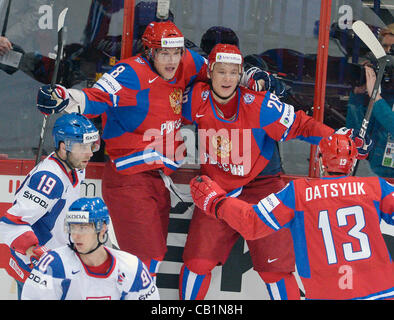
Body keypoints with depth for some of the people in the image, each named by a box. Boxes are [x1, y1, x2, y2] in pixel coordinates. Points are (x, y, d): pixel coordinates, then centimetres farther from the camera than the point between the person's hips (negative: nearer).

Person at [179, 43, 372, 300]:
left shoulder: (260, 105, -18)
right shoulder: (197, 99, -9)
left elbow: (299, 125, -14)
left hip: (260, 187, -3)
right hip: (216, 189, 3)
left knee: (275, 269, -7)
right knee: (197, 261, -1)